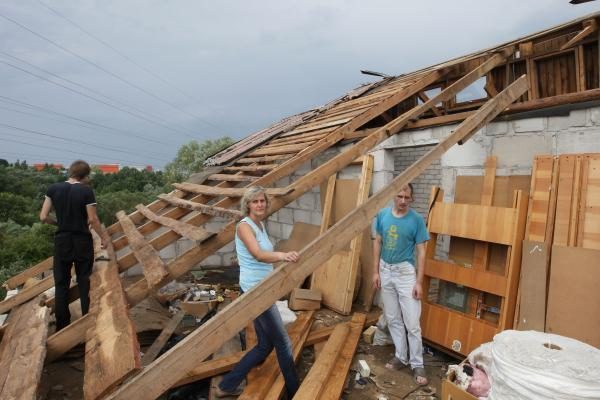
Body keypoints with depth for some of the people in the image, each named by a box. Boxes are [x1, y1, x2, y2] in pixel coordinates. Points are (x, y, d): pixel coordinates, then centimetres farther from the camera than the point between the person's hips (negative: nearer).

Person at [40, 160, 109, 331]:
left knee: (61, 283, 11)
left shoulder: (53, 189, -2)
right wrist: (104, 237, 3)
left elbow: (43, 217, -2)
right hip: (82, 241, -2)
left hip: (62, 241, 2)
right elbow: (93, 219, -11)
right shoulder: (86, 191, -12)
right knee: (85, 281, 10)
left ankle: (62, 326, 16)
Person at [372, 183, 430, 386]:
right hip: (386, 271, 4)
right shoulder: (383, 215, -2)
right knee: (393, 319, 14)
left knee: (412, 322, -1)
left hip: (406, 272, -4)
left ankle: (417, 364, 14)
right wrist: (376, 271, 3)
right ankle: (401, 356, 29)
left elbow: (421, 252, -9)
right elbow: (377, 243, 6)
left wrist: (419, 282, -12)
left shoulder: (417, 220, -11)